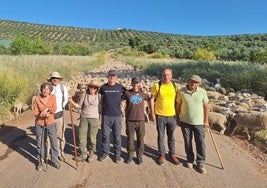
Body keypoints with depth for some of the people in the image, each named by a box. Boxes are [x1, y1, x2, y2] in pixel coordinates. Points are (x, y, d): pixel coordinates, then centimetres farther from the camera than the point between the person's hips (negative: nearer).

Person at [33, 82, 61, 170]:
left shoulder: (53, 97, -4)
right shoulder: (37, 99, -7)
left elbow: (54, 109, -8)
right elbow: (35, 112, -5)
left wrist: (47, 109, -24)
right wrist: (44, 114, -20)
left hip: (50, 123, 1)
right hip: (39, 124, 0)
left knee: (54, 142, 4)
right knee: (40, 143, 11)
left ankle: (54, 160, 22)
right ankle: (40, 161, 28)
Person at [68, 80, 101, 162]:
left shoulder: (98, 96, -2)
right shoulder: (84, 95, -1)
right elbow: (80, 106, 3)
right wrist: (72, 102, -10)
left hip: (94, 118, -1)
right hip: (84, 118, 2)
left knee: (92, 137, 3)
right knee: (82, 136, 4)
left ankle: (91, 154, 22)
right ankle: (83, 154, 21)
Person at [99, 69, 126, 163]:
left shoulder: (120, 87, 2)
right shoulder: (103, 87, 3)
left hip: (117, 115, 0)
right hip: (106, 116, 1)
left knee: (117, 136, 6)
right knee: (105, 135, 9)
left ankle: (117, 154, 22)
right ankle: (105, 152, 27)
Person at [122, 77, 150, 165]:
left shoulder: (143, 93, 2)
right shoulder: (127, 93, -2)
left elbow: (151, 99, 14)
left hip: (140, 120, 1)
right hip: (130, 120, -1)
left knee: (140, 139, 9)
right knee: (130, 139, 10)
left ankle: (140, 156, 25)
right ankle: (130, 155, 26)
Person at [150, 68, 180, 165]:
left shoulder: (175, 86, 1)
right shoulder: (157, 85, -6)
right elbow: (152, 99, -2)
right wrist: (152, 113, -6)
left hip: (172, 115, 2)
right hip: (160, 115, -2)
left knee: (171, 137, 15)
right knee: (161, 136, 11)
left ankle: (172, 155, 32)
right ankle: (161, 155, 29)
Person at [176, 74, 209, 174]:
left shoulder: (202, 92, -7)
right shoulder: (181, 91, -8)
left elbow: (206, 106, -1)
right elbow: (178, 105, 1)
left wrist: (206, 120, -1)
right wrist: (178, 118, 4)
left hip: (199, 122, 0)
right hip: (185, 122, 0)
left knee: (201, 143, 4)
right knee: (187, 142, 12)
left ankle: (200, 163, 19)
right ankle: (190, 160, 30)